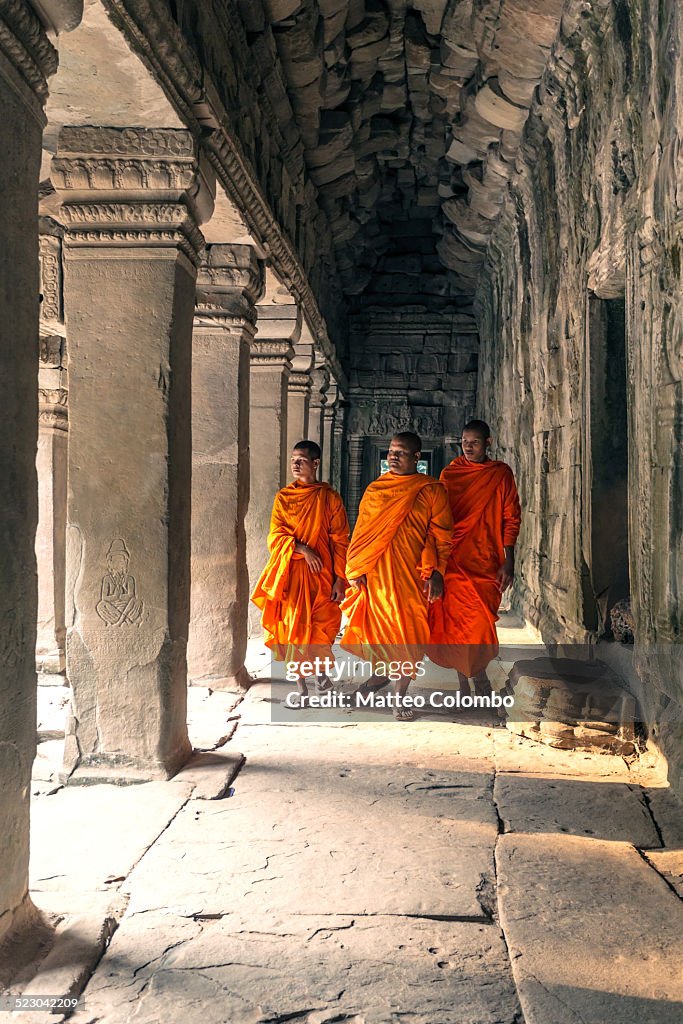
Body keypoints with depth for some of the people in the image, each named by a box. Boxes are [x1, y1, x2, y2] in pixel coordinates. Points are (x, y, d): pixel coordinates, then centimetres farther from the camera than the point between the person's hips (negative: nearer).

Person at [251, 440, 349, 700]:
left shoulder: (330, 498, 1)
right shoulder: (283, 497, 6)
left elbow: (340, 541, 0)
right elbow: (275, 536, 0)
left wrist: (339, 579, -5)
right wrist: (302, 549, -16)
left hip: (320, 572, -2)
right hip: (290, 572, 2)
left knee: (322, 628, -4)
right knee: (292, 626, 2)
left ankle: (320, 669, 23)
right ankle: (300, 682, 14)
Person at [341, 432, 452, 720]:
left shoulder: (432, 490, 2)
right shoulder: (374, 490, 11)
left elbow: (441, 535, -1)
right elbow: (362, 531, 12)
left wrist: (436, 572, -10)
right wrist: (354, 570, 4)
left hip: (410, 574, -2)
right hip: (375, 574, 3)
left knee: (407, 633, -1)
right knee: (376, 627, 8)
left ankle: (400, 695, 11)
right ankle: (381, 673, 34)